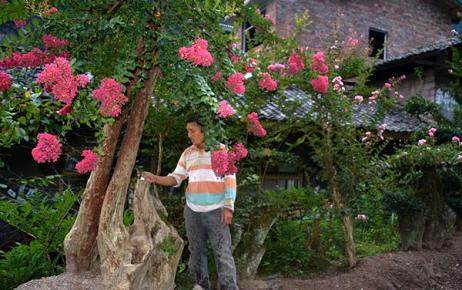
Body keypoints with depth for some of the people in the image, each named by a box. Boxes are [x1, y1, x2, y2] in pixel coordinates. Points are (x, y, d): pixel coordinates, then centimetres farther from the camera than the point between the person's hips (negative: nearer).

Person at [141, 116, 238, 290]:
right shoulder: (187, 153, 8)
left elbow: (230, 180, -7)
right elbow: (175, 178, 8)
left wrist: (228, 208, -12)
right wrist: (155, 179, -9)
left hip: (216, 210, -4)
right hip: (192, 210, 4)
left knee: (223, 252, -2)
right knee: (196, 250, 13)